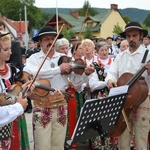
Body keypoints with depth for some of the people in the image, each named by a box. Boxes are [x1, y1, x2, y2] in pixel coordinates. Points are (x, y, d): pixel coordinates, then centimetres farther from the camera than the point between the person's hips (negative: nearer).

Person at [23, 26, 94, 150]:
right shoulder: (34, 59, 0)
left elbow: (75, 81, 1)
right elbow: (33, 73, -23)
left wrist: (86, 74, -19)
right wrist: (58, 69, -27)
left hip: (61, 106, 3)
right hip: (42, 107, -3)